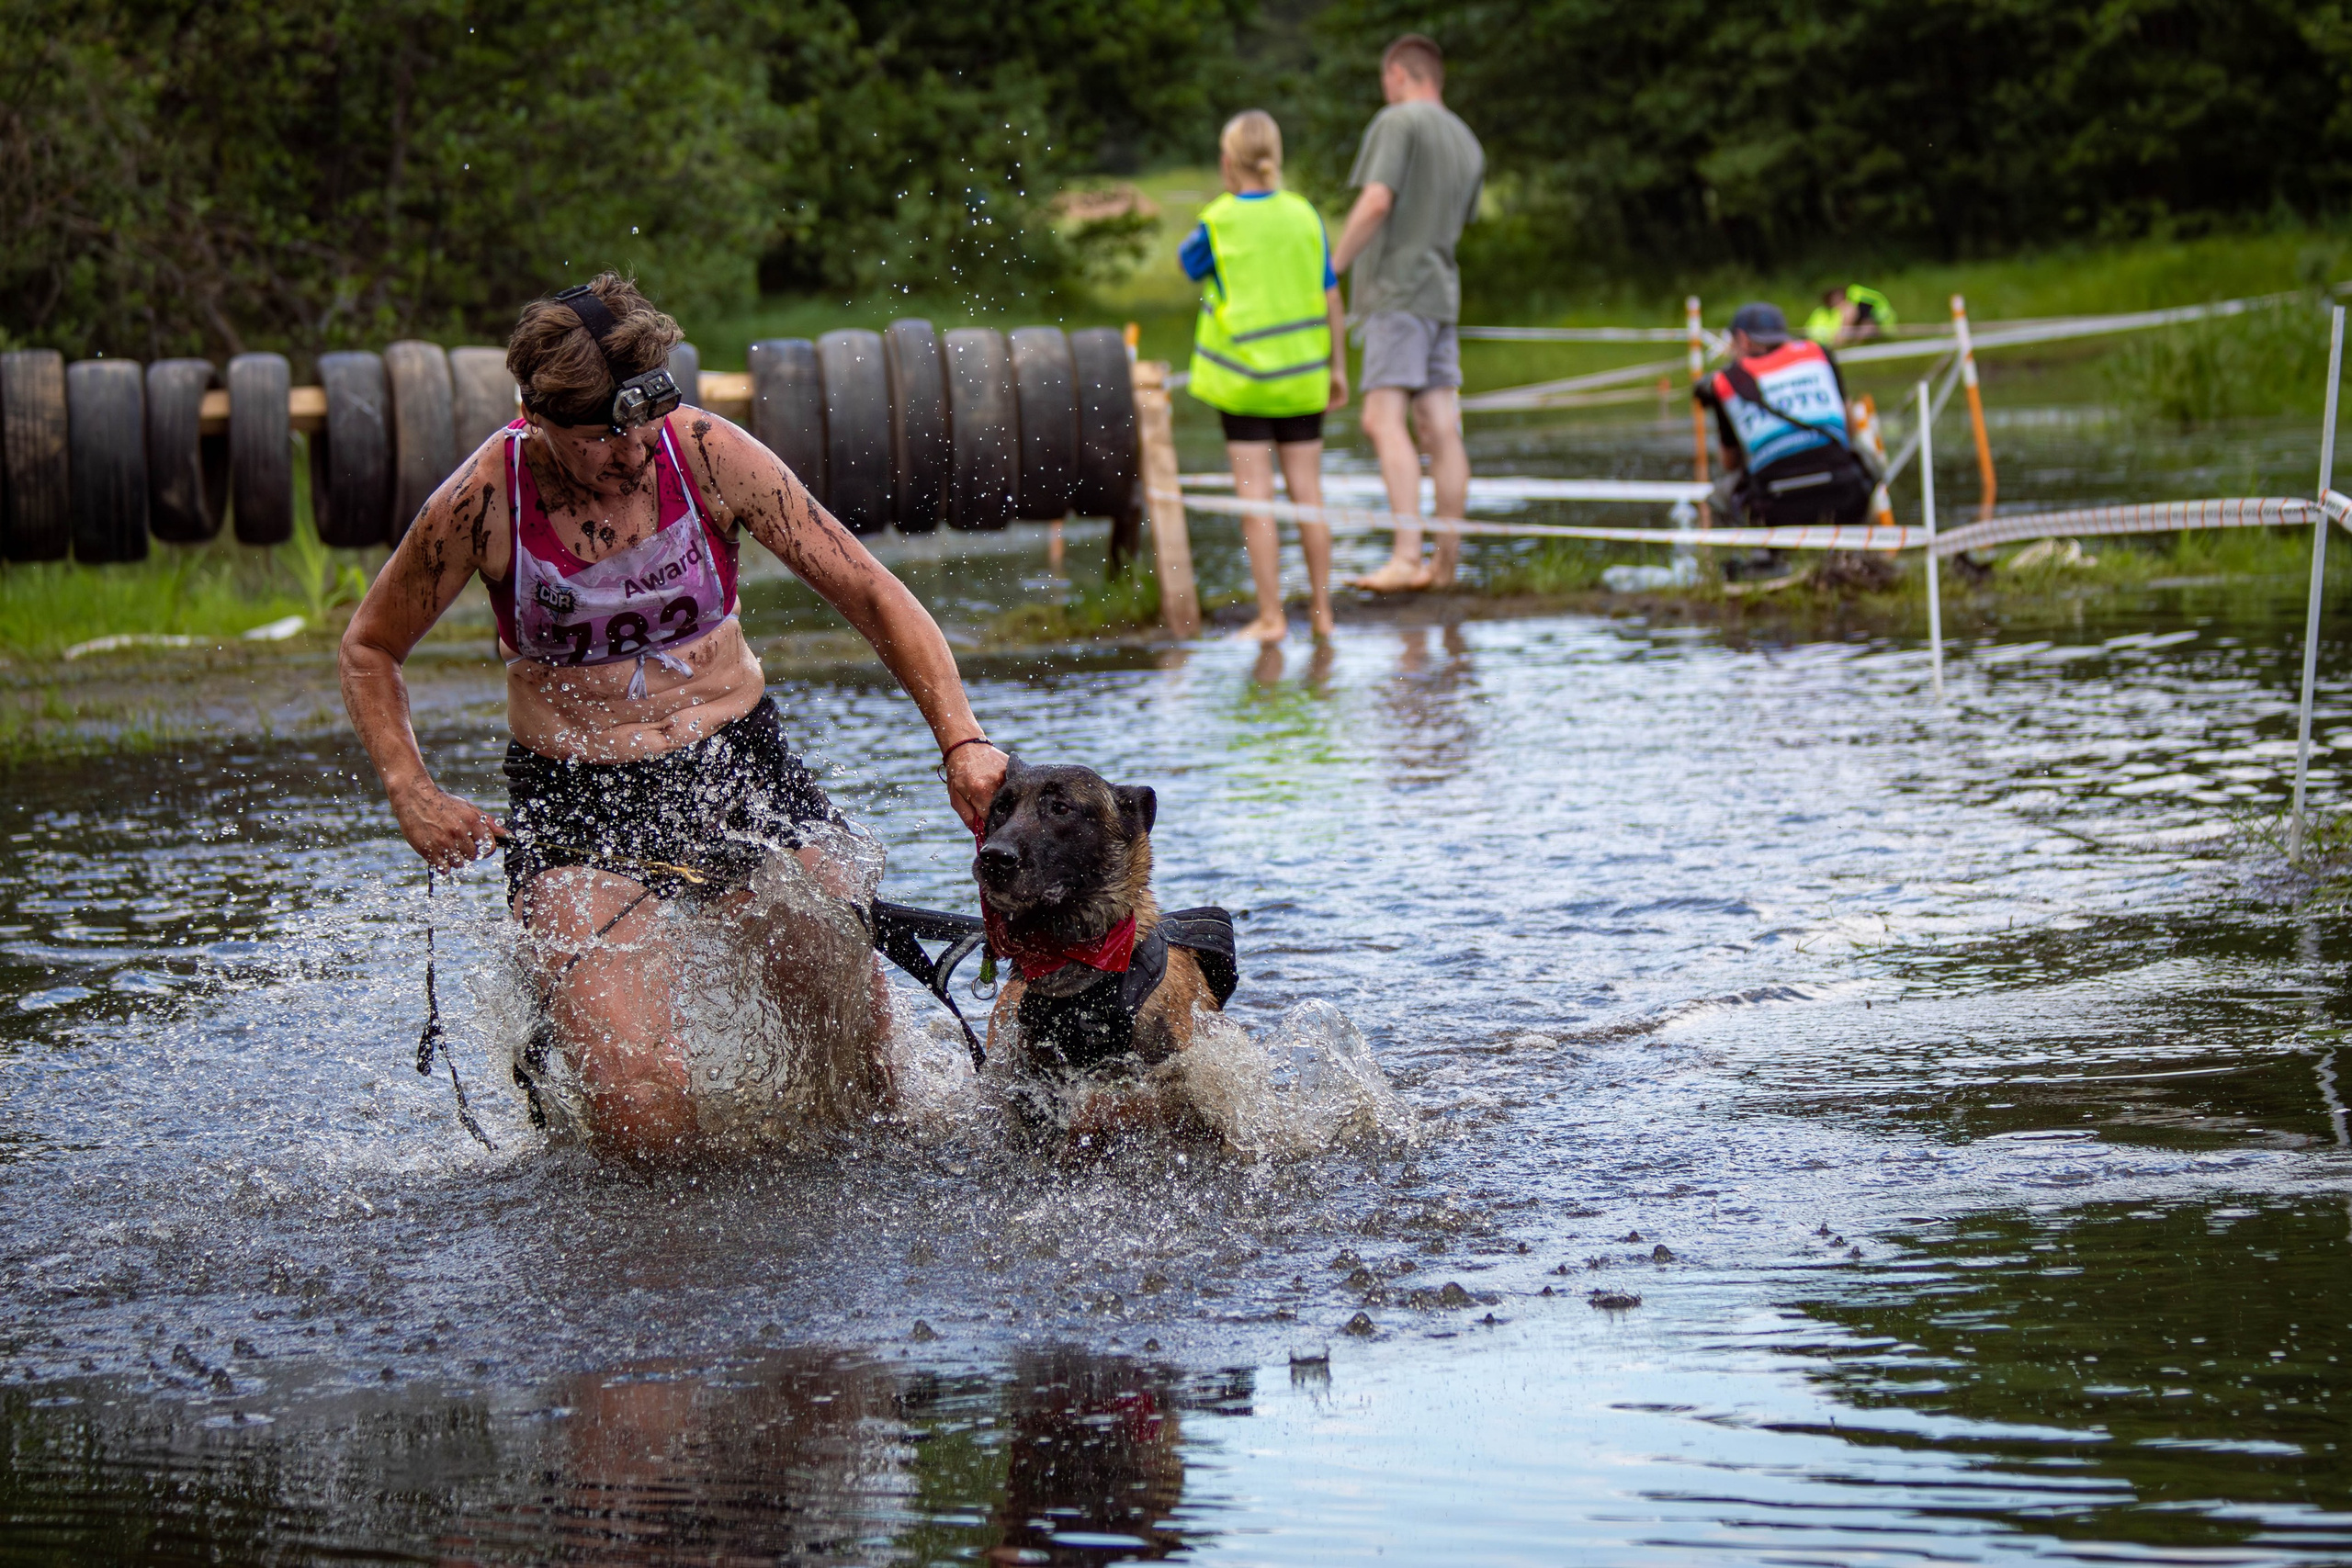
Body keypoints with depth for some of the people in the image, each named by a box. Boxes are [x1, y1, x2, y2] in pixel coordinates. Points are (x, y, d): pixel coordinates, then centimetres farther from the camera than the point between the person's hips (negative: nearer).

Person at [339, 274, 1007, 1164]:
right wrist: (410, 793, -11)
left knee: (868, 1065, -5)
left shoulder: (707, 455, -12)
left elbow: (871, 595, -8)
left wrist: (961, 740, -20)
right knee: (643, 1121, -20)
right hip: (574, 805, -2)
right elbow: (370, 649, 3)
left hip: (738, 765, 2)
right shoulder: (483, 502, -14)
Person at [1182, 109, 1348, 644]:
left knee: (1256, 495, -1)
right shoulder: (1304, 215, 1)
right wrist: (1338, 367, 15)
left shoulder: (1220, 222, -10)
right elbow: (1332, 298, 5)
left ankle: (1271, 616, -3)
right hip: (1302, 374, 4)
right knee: (1307, 490, 9)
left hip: (1243, 374, -4)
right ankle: (1322, 612, 13)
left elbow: (1188, 264, 11)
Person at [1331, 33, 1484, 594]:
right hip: (1442, 291, 8)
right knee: (1440, 428, 5)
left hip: (1396, 290, -8)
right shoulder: (1468, 142, 19)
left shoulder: (1398, 122, -6)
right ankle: (1445, 562, 5)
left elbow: (1377, 200, -17)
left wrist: (1332, 269, -13)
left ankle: (1407, 555, -25)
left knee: (1384, 420, -14)